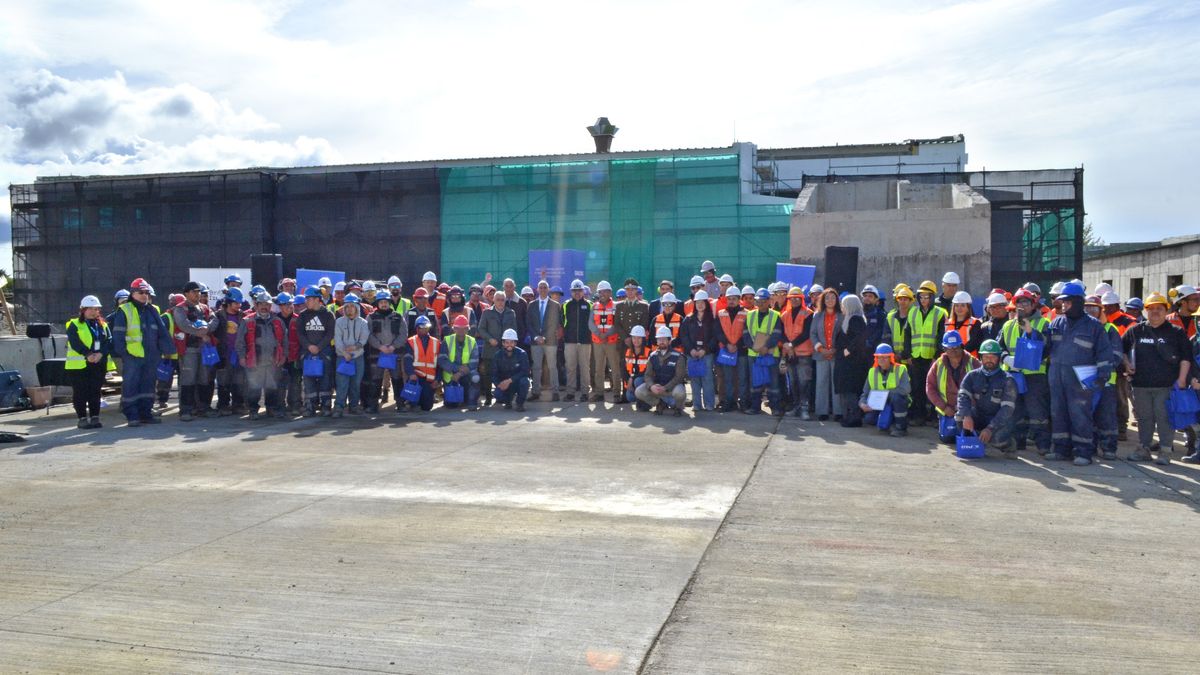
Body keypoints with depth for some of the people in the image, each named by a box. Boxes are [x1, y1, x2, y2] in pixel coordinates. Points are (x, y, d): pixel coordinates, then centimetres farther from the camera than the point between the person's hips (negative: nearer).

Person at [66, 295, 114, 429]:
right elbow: (75, 342, -11)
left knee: (95, 392, 6)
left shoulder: (103, 325, 15)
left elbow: (109, 341, 3)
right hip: (79, 364, -4)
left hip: (99, 364, 4)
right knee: (80, 393, -1)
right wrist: (87, 354, -23)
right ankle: (82, 419, 5)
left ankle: (95, 417, 12)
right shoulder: (74, 325, 2)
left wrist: (101, 354, -15)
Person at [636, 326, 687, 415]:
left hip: (672, 386, -4)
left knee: (679, 393, -38)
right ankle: (660, 404, 7)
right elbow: (648, 375, -1)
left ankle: (678, 406, 1)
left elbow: (679, 376, -16)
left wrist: (665, 388, -28)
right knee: (639, 392, -20)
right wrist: (651, 386, -25)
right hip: (656, 386, 4)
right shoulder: (653, 356, 3)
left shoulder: (677, 356, -9)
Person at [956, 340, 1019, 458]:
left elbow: (1007, 409, -18)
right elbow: (963, 396, -14)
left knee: (997, 437, -34)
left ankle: (1007, 446, 4)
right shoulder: (973, 375, -1)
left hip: (999, 421, -3)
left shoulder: (1007, 380, -10)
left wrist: (990, 428, -30)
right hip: (978, 418, 3)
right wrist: (967, 416, -35)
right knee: (960, 415, -27)